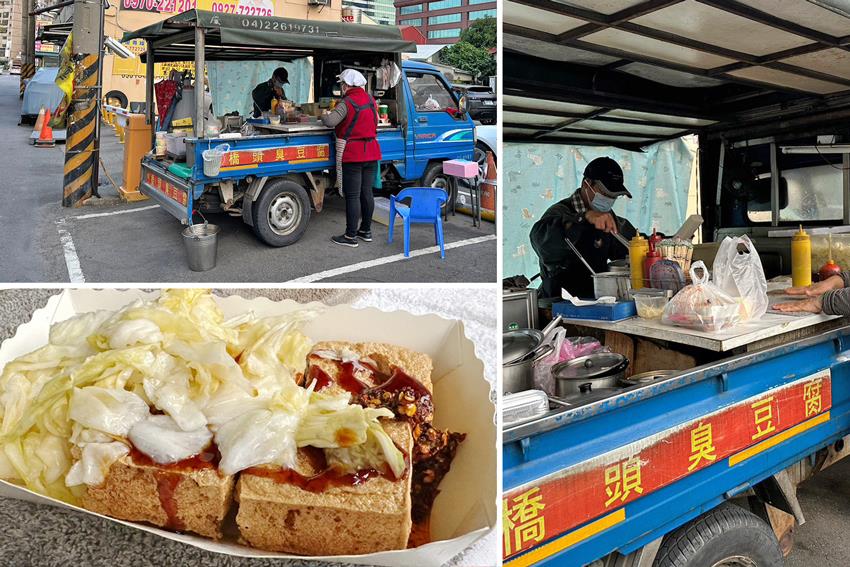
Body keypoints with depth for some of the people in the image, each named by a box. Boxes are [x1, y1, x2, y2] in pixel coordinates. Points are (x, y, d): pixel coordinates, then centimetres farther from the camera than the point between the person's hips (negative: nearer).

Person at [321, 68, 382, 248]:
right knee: (367, 193, 13)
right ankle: (366, 230, 23)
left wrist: (325, 115, 0)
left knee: (352, 196, -3)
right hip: (372, 153, 7)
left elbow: (330, 121, -22)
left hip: (353, 155, -7)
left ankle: (351, 236, 1)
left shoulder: (347, 103, -13)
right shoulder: (370, 99, 9)